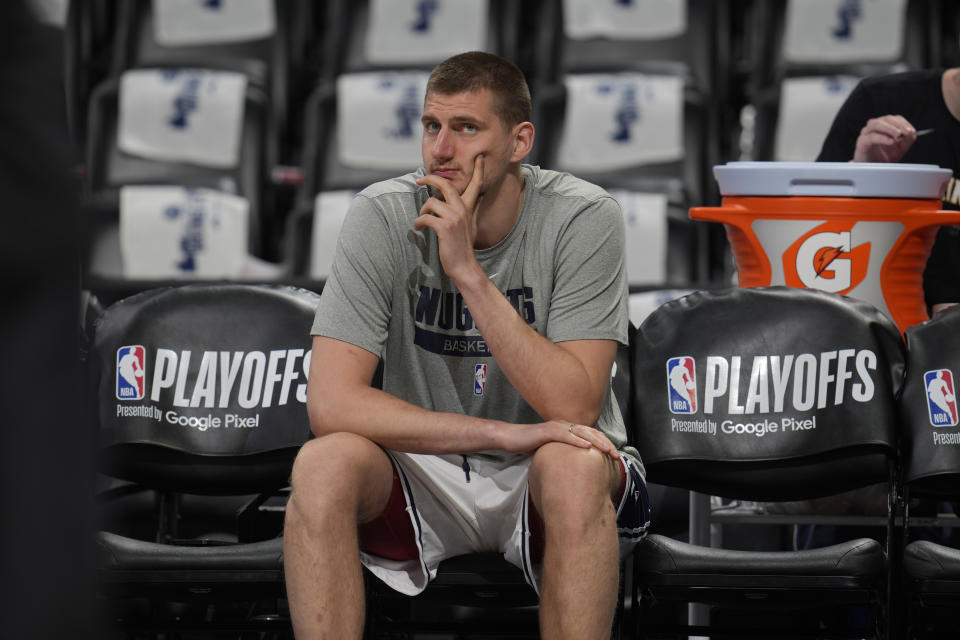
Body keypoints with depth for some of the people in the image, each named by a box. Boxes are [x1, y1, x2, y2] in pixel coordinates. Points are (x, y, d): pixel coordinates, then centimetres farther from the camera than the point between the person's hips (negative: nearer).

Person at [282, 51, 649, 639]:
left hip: (538, 482, -1)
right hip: (426, 474, 2)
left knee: (573, 466, -35)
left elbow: (572, 408, -22)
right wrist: (506, 435, -26)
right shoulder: (383, 217, -10)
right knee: (323, 464, -29)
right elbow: (331, 403, -19)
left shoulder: (584, 218, -14)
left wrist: (467, 270, -27)